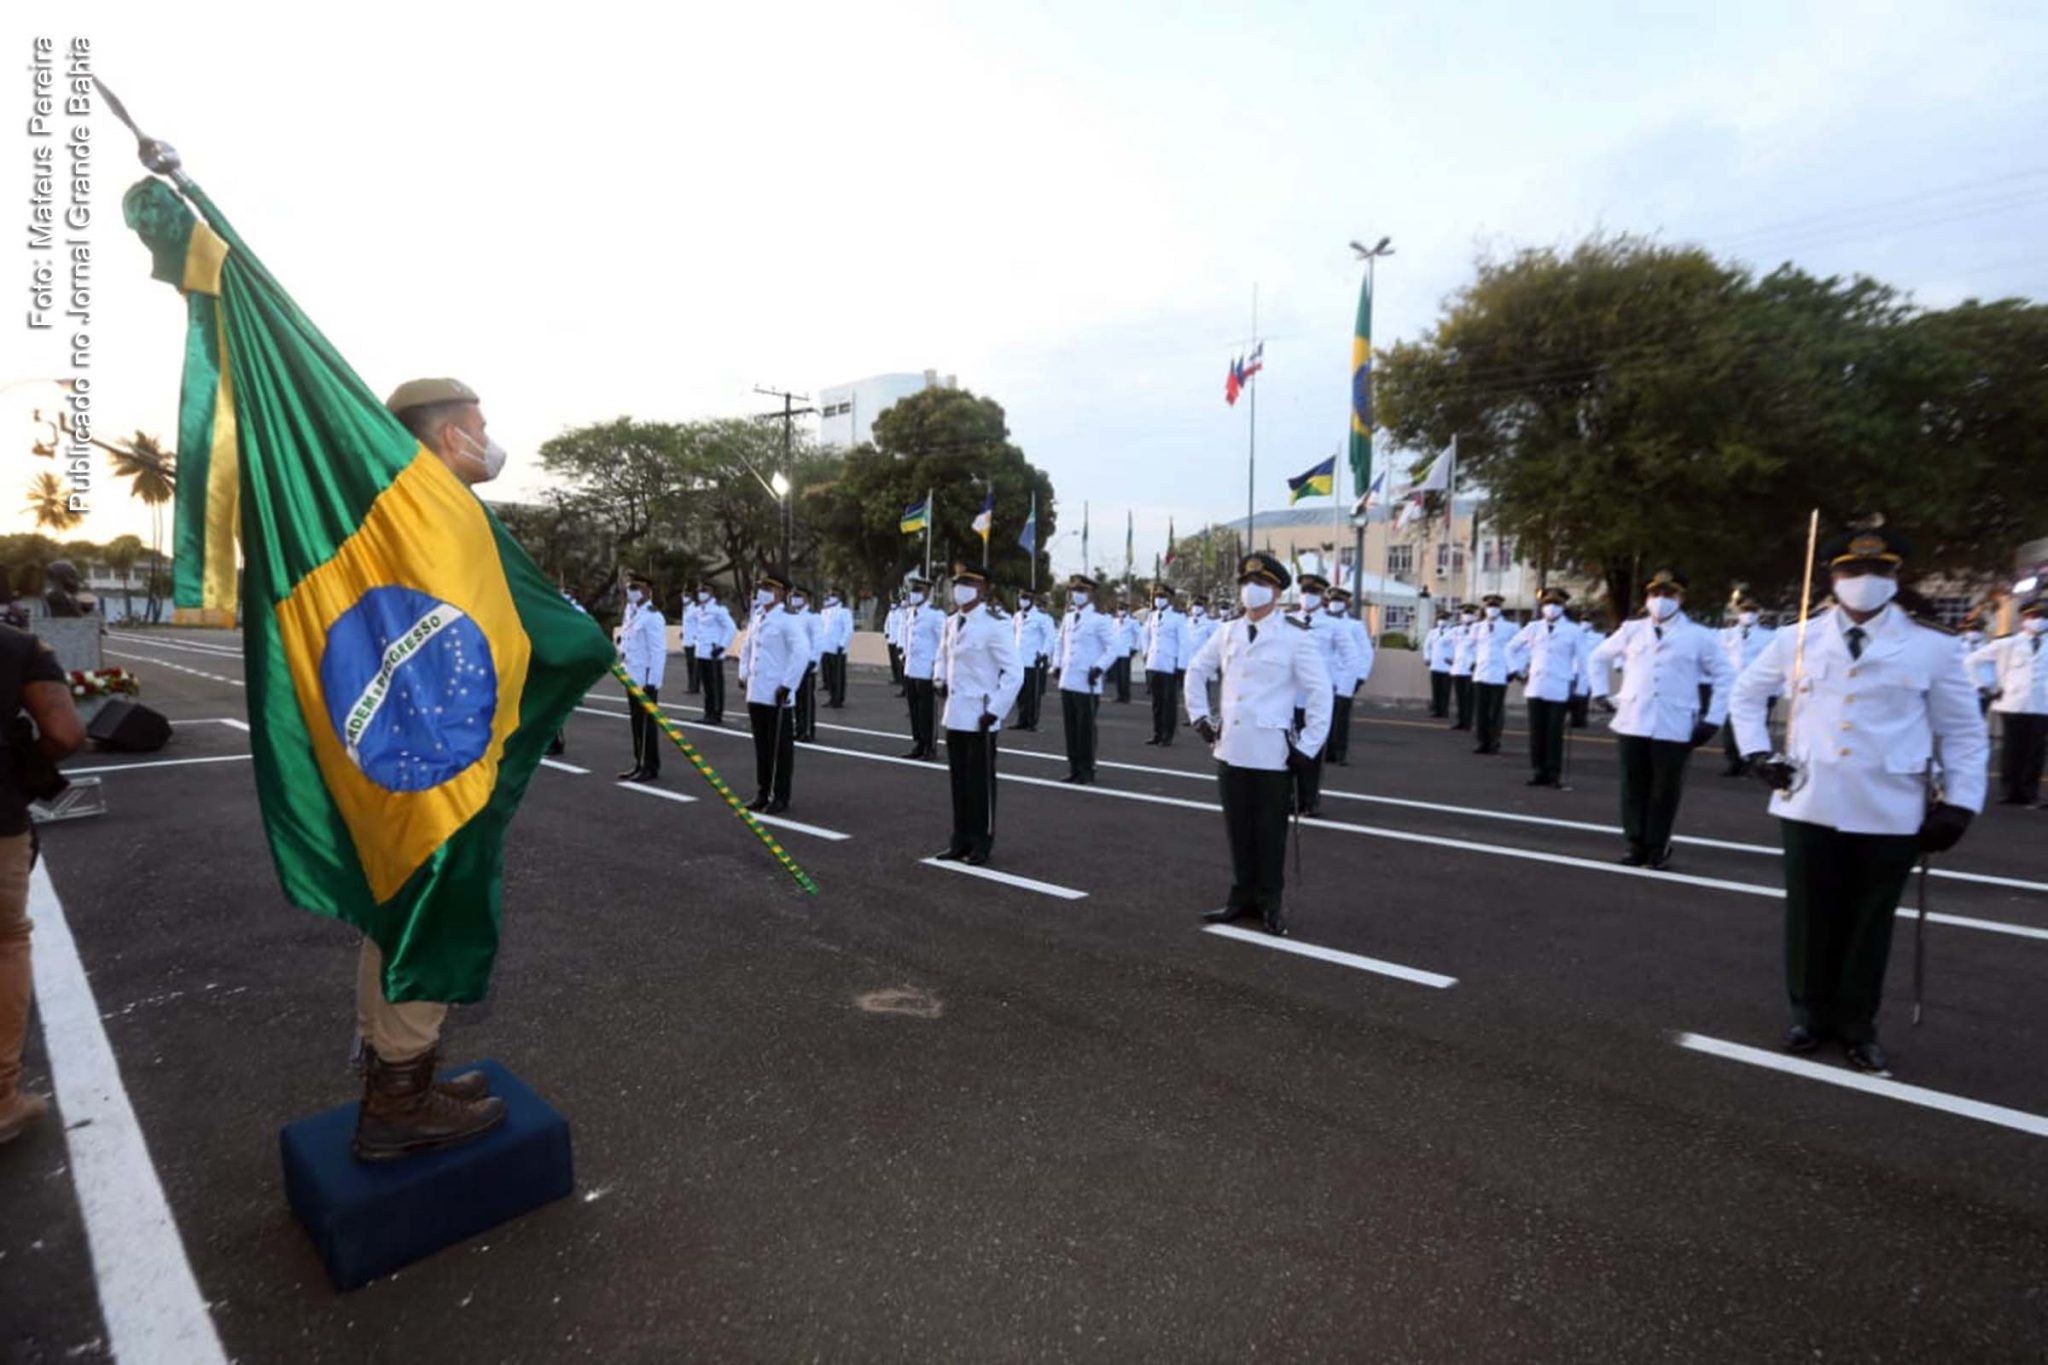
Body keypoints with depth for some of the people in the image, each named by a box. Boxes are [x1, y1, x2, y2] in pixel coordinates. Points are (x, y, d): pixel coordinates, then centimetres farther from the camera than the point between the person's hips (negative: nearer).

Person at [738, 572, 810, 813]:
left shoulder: (788, 619, -12)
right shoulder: (756, 618, 12)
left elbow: (802, 653, -21)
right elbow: (747, 648, 26)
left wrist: (787, 685, -21)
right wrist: (744, 674, 15)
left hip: (778, 696, -7)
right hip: (756, 693, 7)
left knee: (781, 748, 3)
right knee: (761, 746, 14)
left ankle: (780, 797, 11)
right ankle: (762, 793, 24)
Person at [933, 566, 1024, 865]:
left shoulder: (995, 625, -15)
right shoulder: (952, 622, 8)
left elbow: (1014, 673, -16)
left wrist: (995, 710, -17)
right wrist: (942, 679, 7)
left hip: (979, 717, -7)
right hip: (955, 714, 7)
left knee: (980, 782, 4)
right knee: (958, 781, 13)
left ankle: (981, 843, 16)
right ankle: (961, 840, 25)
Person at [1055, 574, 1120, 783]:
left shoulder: (1100, 620, -7)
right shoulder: (1067, 618, 11)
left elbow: (1112, 648, -9)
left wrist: (1099, 668, -18)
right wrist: (1058, 665, 13)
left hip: (1087, 684, -6)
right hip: (1067, 681, 6)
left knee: (1086, 727, 1)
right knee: (1070, 727, 10)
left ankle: (1087, 770, 11)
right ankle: (1074, 768, 20)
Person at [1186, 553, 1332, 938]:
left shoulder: (1296, 637, -7)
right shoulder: (1227, 632, 7)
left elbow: (1321, 694, -7)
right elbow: (1196, 671, 20)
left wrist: (1307, 748, -10)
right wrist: (1200, 717, 11)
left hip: (1273, 754, -4)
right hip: (1230, 749, 5)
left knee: (1270, 832, 6)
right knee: (1238, 830, 12)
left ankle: (1271, 903, 19)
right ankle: (1243, 897, 25)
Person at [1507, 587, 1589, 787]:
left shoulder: (1574, 632, 0)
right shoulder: (1533, 628, 7)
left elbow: (1581, 662, 1)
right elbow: (1512, 647, 19)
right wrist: (1519, 670, 11)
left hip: (1559, 690, -3)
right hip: (1535, 688, 3)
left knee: (1555, 733, -2)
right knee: (1537, 732, 5)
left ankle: (1555, 774, 5)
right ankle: (1540, 772, 13)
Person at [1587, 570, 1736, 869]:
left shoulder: (1699, 636, 2)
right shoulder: (1632, 630, 9)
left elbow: (1725, 677, 6)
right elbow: (1599, 656, 22)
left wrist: (1713, 719, 0)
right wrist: (1600, 691, 12)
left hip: (1675, 728, -2)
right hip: (1631, 724, 2)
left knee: (1665, 790, 4)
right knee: (1634, 787, 6)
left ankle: (1658, 848, 16)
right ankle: (1636, 844, 17)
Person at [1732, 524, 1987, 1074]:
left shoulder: (1933, 647, -2)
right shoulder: (1796, 640, 1)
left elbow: (1964, 732, 4)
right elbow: (1746, 694, 15)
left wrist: (1958, 805, -2)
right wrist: (1756, 752, 4)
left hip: (1891, 815, -1)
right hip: (1809, 806, 1)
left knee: (1871, 921, 11)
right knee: (1811, 916, 10)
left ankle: (1857, 1026, 25)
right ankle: (1810, 1014, 26)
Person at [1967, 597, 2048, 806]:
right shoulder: (2008, 644, 5)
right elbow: (1971, 660, 8)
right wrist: (1988, 686, 4)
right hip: (2012, 704, -1)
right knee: (2013, 750, 3)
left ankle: (2030, 793, 10)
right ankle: (2011, 792, 9)